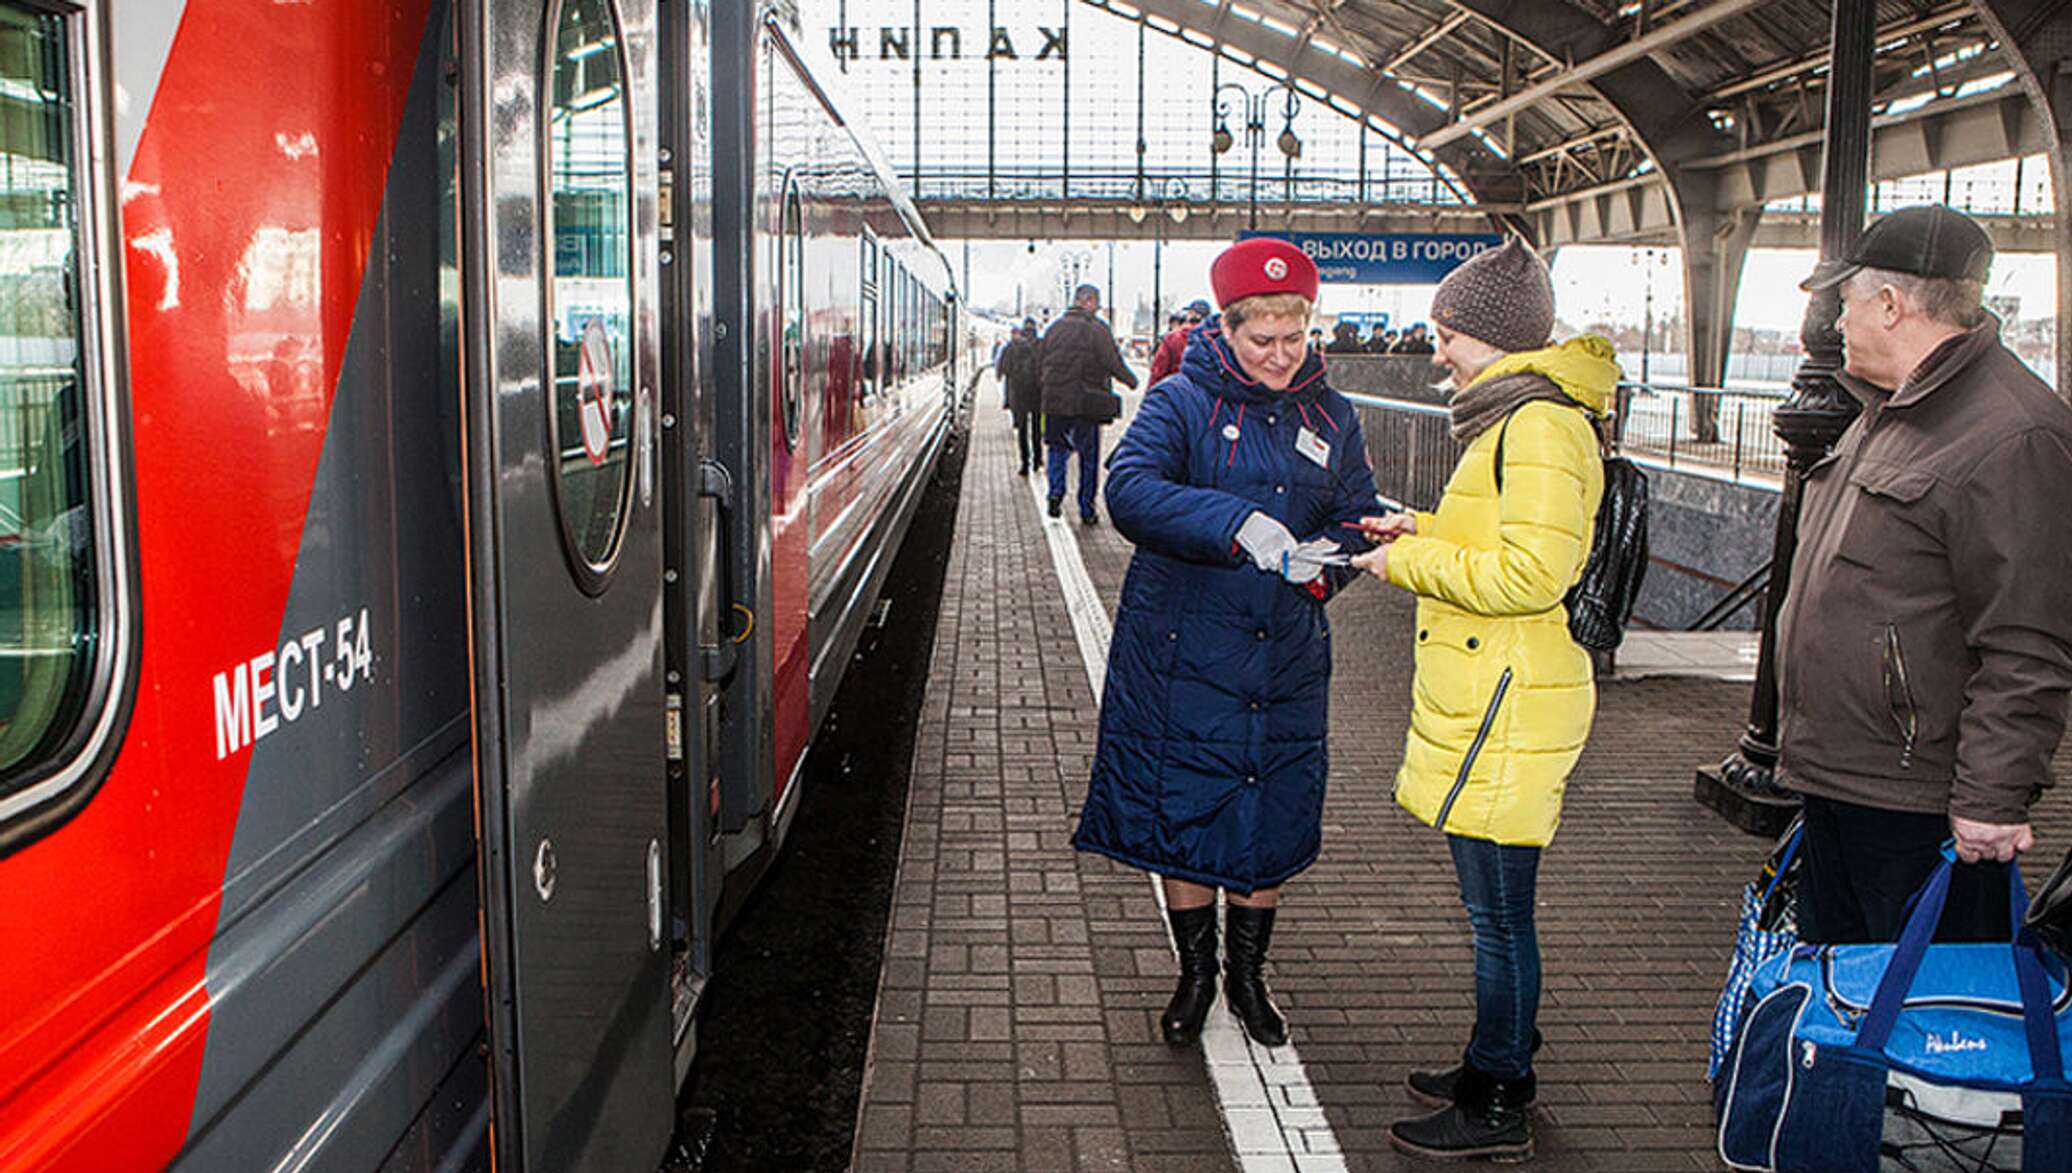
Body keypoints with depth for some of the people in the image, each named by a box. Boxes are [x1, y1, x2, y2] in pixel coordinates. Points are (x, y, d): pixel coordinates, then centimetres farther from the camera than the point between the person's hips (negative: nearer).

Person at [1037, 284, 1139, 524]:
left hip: (1054, 401, 3)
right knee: (1089, 456, 7)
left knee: (1058, 448, 19)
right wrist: (1132, 380, 5)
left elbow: (1039, 365, 9)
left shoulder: (1054, 327, 5)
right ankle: (1087, 509, 10)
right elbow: (1113, 363, -11)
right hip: (1086, 403, -3)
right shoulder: (1096, 329, -9)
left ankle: (1056, 491, -3)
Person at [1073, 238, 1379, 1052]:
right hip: (1182, 652, -3)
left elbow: (1356, 519, 13)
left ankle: (1248, 976, 30)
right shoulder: (1183, 402, -6)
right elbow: (1130, 489, -22)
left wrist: (1320, 564, -11)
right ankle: (1195, 975, 26)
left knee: (1272, 820, 10)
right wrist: (1239, 525, -34)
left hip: (1285, 657, 3)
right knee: (1182, 813, 6)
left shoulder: (1332, 418, 7)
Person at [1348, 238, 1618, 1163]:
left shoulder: (1540, 426, -17)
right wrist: (1425, 532, 11)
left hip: (1506, 710, -11)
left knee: (1499, 911, -1)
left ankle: (1497, 1107, 10)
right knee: (1495, 904, 19)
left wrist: (1411, 562, -13)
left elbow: (1531, 572, -24)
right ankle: (1499, 1068, 32)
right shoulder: (1514, 417, 16)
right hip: (1482, 701, 11)